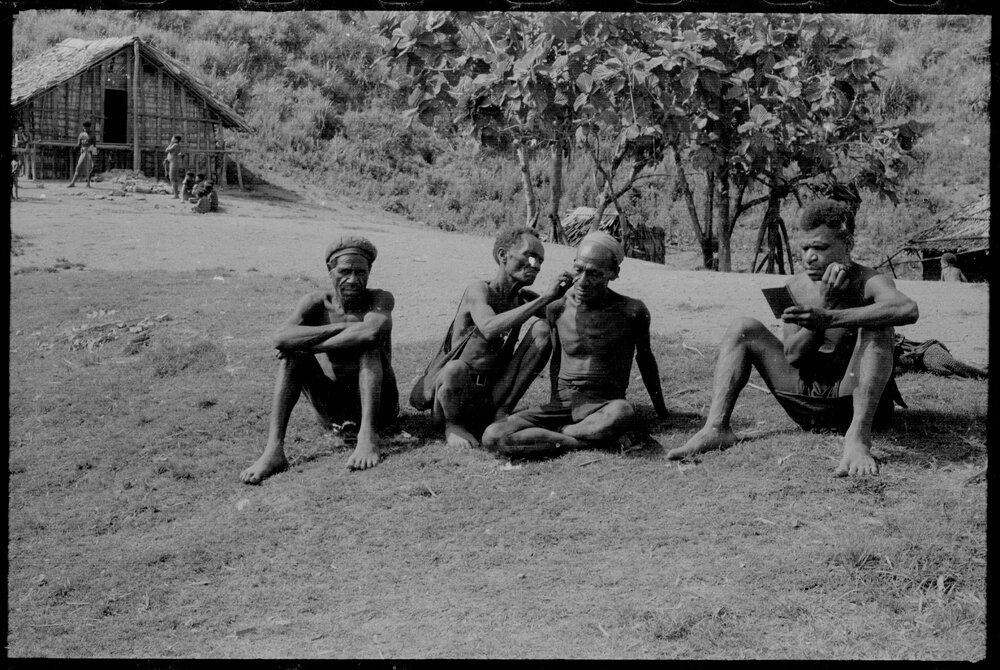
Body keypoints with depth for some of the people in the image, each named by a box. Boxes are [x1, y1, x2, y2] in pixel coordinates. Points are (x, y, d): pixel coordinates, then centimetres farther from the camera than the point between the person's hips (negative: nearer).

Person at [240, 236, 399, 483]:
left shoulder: (381, 300, -9)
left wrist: (309, 346, -29)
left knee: (368, 343, -25)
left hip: (377, 405, -2)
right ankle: (273, 449, -32)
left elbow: (372, 332, -35)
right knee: (291, 352, -19)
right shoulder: (317, 303, -3)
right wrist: (341, 327, -28)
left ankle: (368, 435, -40)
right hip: (332, 412, 2)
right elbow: (280, 339, -25)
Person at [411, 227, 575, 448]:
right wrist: (544, 298, -32)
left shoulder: (522, 298, 6)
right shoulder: (479, 289, -13)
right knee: (456, 369, -41)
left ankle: (501, 413, -4)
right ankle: (453, 425, -6)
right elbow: (490, 328, -33)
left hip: (491, 395, 5)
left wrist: (564, 293, -17)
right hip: (449, 396, -5)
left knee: (543, 329, -8)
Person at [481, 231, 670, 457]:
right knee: (492, 436, -23)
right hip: (562, 404, 2)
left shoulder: (632, 312, -5)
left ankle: (554, 433, -20)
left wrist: (660, 407, 22)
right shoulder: (557, 309, 2)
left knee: (621, 414, -42)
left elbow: (644, 357, 13)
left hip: (604, 406, -2)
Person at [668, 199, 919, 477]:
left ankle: (858, 437, -40)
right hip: (805, 399, 5)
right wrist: (825, 303, -24)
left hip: (855, 398, -4)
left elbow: (908, 310, -38)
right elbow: (793, 356, -9)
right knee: (743, 328, -4)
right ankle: (716, 428, -18)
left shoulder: (869, 282, -13)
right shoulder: (796, 287, 1)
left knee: (874, 328, -29)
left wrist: (829, 317, -43)